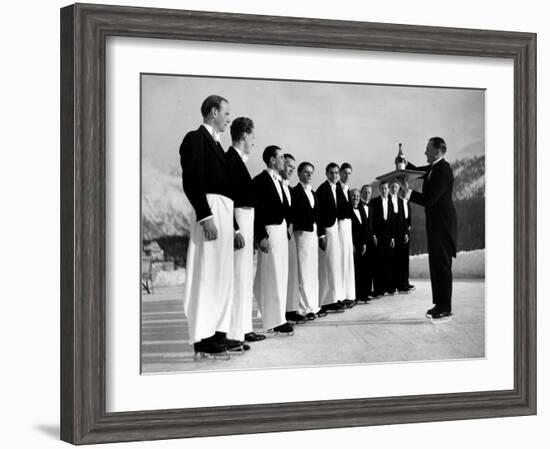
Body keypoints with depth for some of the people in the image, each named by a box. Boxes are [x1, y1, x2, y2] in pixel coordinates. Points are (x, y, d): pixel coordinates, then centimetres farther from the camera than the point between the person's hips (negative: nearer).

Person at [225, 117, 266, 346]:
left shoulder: (239, 160, 15)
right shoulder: (229, 159, -13)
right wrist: (234, 230, -24)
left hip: (245, 222, 11)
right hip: (237, 223, -11)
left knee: (245, 277, 14)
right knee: (236, 276, -11)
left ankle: (244, 328, 22)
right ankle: (232, 334, -11)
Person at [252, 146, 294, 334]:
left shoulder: (278, 181, 17)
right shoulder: (260, 181, -9)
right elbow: (256, 211, -14)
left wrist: (286, 228, 7)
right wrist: (261, 236, -19)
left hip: (281, 230, 9)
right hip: (269, 231, -9)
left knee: (280, 276, 10)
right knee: (272, 276, -7)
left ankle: (277, 316, 15)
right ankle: (274, 321, -6)